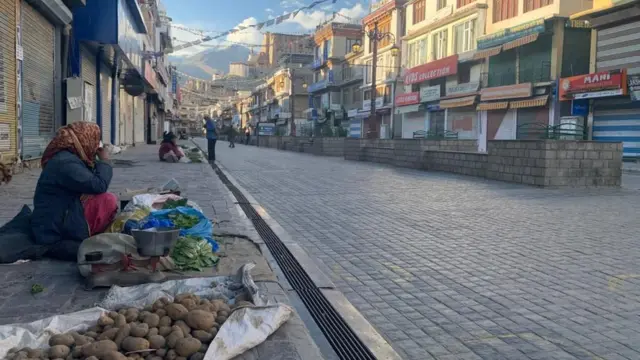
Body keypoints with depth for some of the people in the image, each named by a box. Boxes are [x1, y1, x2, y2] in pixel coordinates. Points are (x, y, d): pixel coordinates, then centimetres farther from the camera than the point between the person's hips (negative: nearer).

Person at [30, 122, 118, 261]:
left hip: (54, 225, 11)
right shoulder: (65, 162, -18)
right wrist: (104, 161, -9)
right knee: (109, 200, -20)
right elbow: (98, 185, -23)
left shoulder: (66, 157, 14)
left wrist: (98, 163, 9)